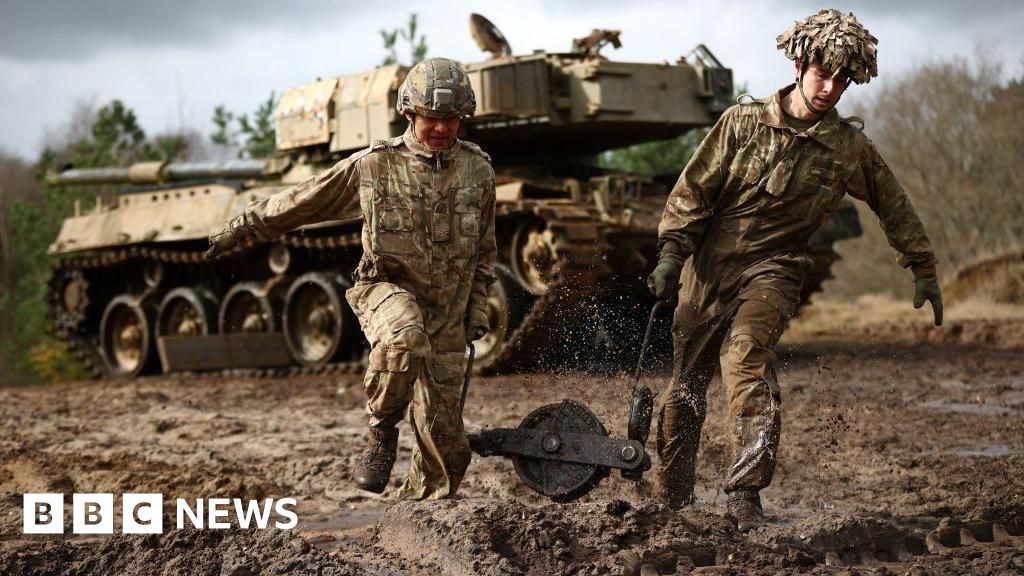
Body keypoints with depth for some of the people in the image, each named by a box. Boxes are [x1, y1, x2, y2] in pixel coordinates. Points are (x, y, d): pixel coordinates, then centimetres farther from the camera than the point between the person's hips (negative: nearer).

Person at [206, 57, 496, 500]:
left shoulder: (477, 169, 3)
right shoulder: (373, 165, -4)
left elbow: (484, 249, 16)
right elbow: (303, 201, 7)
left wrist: (478, 308, 11)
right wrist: (244, 227, 11)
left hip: (448, 313, 3)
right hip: (387, 286, -3)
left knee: (444, 439, 1)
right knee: (405, 338, -40)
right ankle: (382, 431, -16)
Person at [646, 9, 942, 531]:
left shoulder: (850, 149, 1)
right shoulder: (743, 122, -2)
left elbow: (895, 208, 15)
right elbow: (694, 188, 1)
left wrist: (923, 271, 20)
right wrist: (671, 253, -8)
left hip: (772, 270, -1)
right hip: (708, 269, 2)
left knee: (746, 354, -30)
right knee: (685, 386, 7)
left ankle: (745, 494, -30)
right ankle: (675, 503, 25)